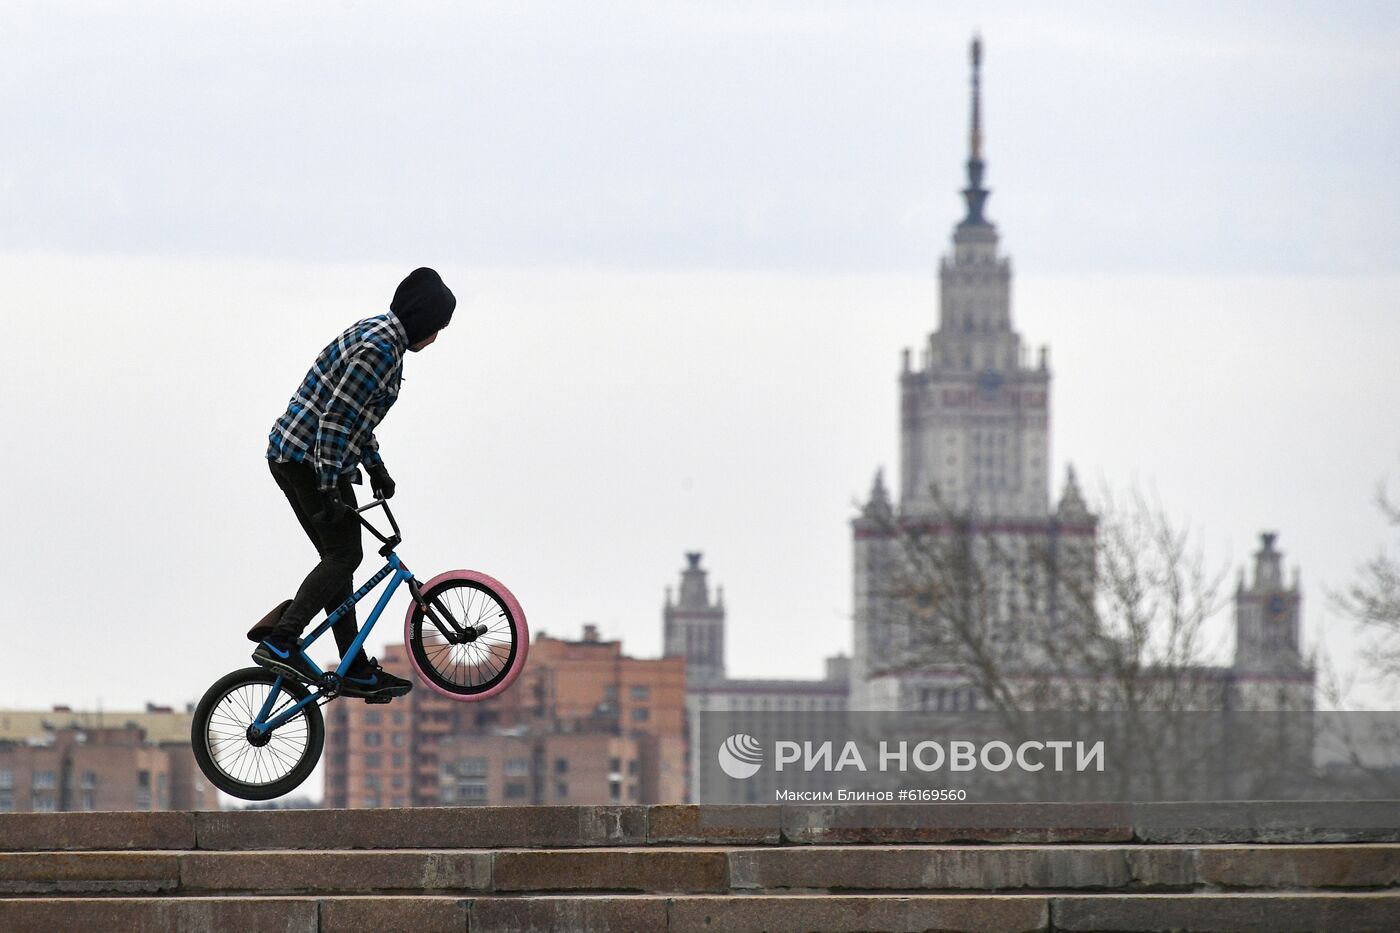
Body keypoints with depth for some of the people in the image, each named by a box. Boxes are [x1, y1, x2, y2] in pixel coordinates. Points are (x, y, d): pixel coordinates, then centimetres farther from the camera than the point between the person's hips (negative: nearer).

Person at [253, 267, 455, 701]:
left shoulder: (379, 335, 15)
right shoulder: (380, 349, -19)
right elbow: (336, 417, -23)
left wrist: (375, 466, 31)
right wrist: (329, 489, -24)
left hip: (292, 456, 10)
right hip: (311, 458, -10)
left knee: (340, 558, 10)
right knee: (343, 556, -9)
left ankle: (357, 671, 12)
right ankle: (280, 642, -17)